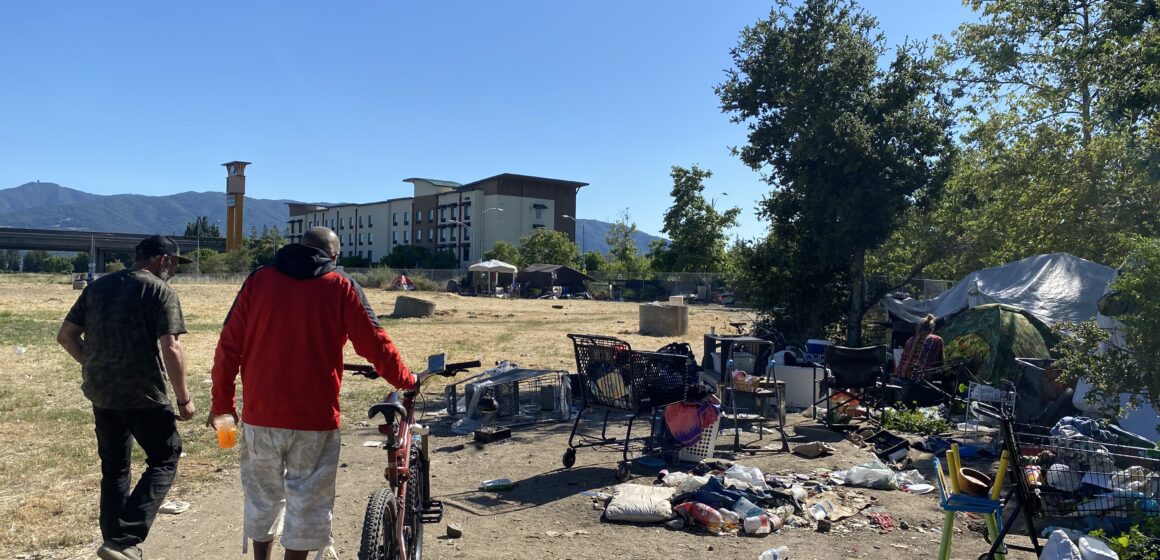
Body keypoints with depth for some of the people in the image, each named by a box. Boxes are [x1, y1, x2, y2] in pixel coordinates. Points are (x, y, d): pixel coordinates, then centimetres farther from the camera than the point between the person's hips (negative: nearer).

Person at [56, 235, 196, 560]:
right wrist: (183, 398, -11)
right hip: (143, 394, -7)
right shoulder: (160, 291, -10)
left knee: (114, 468, 18)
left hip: (100, 393, 7)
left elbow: (66, 335, 11)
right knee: (165, 460, 6)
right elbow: (171, 348, -18)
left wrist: (95, 366, 19)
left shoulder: (98, 286, 10)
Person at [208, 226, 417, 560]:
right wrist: (406, 380, 12)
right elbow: (374, 344, -3)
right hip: (314, 417, -3)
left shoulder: (259, 280, 4)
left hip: (260, 413, 3)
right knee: (306, 501, 9)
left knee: (262, 496, 20)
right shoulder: (340, 287, -2)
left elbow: (228, 345, 3)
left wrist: (222, 401, 13)